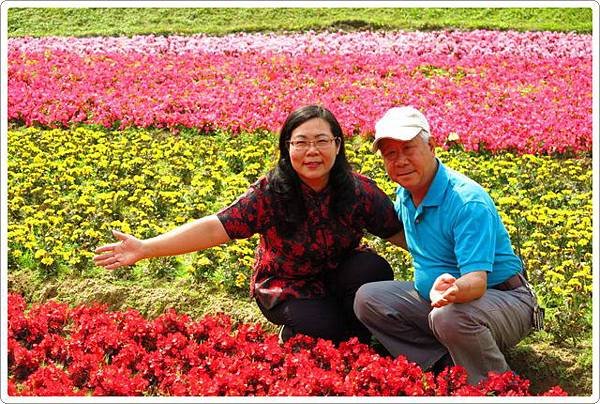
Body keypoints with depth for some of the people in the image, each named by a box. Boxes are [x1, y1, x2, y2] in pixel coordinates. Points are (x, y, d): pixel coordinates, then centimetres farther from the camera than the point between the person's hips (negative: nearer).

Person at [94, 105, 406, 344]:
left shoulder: (359, 190, -14)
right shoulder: (269, 193, -22)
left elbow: (399, 231, -6)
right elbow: (216, 227, -28)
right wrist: (145, 248, -37)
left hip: (339, 277, 3)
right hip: (286, 286, -3)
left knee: (373, 268, -28)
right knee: (323, 329, -31)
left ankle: (363, 344, -2)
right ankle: (291, 335, 6)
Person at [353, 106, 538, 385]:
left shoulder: (468, 202, -25)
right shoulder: (405, 194, 1)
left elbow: (477, 281, -35)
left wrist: (455, 290, -56)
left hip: (503, 299, -8)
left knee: (449, 317, -40)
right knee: (367, 298, -5)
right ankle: (446, 364, -10)